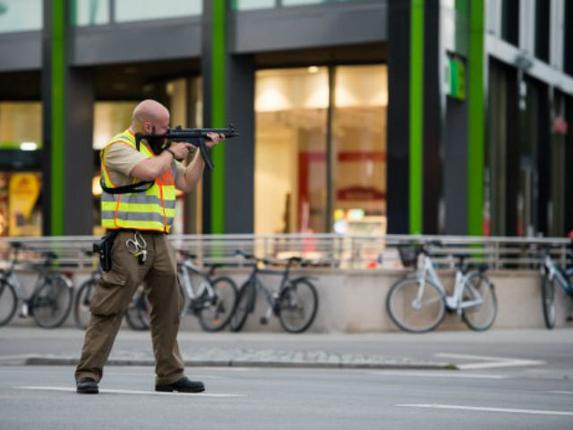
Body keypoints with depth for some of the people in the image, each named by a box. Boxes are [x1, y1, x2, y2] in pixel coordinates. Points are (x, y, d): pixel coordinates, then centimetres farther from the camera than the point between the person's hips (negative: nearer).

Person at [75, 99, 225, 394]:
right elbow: (148, 171, -25)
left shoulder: (158, 149, 18)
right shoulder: (120, 147, -8)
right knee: (110, 309, -9)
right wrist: (171, 153, -7)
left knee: (168, 310, 10)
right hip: (129, 241, -8)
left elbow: (186, 183, 23)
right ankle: (88, 374, -7)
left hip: (159, 241, 8)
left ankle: (170, 375, 17)